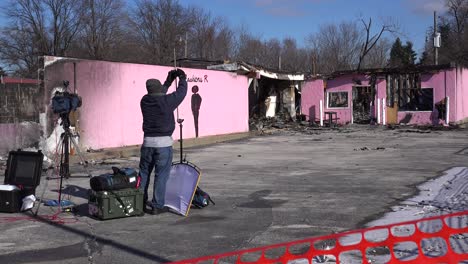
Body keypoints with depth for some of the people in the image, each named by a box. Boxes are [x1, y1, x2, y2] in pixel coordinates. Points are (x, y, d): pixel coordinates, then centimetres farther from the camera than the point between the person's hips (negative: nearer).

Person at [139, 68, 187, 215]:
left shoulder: (145, 101, 2)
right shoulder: (167, 101, -12)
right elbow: (181, 92, 3)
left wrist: (169, 81, 30)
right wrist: (182, 78, 22)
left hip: (148, 142, 5)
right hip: (164, 143, -5)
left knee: (143, 173, 14)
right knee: (161, 175, 1)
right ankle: (157, 206, 2)